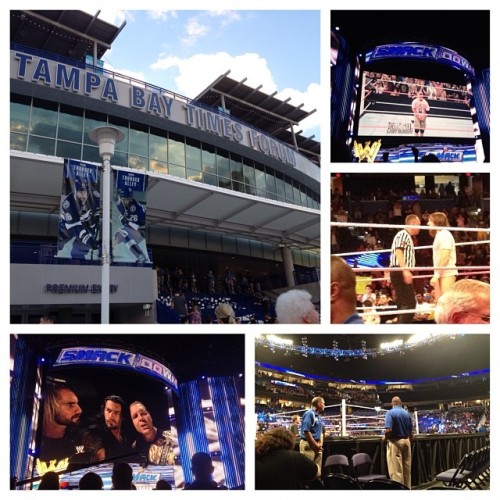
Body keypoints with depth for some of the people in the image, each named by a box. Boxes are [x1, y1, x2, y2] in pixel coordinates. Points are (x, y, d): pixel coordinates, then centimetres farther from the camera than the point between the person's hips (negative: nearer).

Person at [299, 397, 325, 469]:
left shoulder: (318, 416, 14)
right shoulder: (309, 414, -12)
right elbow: (306, 432, -18)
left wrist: (320, 444, 5)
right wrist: (316, 445, -15)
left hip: (317, 446, 9)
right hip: (309, 445, -9)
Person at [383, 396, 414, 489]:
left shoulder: (390, 413, -11)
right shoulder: (407, 414, 7)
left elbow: (388, 430, -22)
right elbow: (411, 432, 10)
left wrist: (385, 438, -3)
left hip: (395, 442, -6)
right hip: (406, 441, 6)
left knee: (396, 470, -3)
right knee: (407, 469, 14)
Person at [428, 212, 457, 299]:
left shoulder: (444, 234, -10)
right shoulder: (439, 235, 18)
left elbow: (445, 257, -18)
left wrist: (436, 275, -19)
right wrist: (436, 275, 12)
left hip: (447, 273, -9)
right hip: (441, 273, 9)